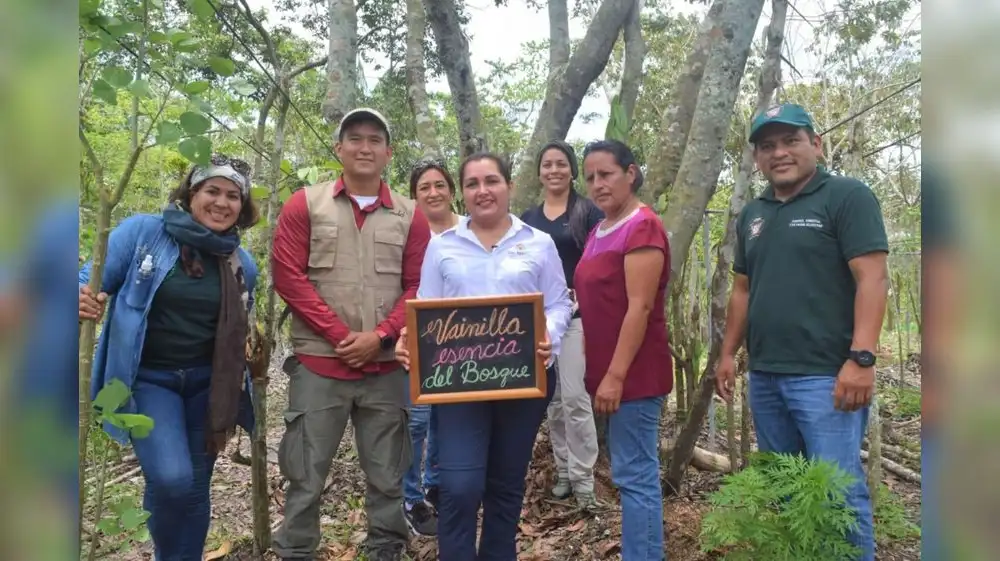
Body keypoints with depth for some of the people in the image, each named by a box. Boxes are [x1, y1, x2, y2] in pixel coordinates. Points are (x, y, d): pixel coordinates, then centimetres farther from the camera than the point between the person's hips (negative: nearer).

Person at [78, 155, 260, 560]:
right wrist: (84, 299, -28)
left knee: (195, 486, 10)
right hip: (148, 378, -3)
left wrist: (253, 351, -2)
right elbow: (92, 280, -6)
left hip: (207, 383, 4)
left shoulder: (242, 264, 2)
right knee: (171, 479, -19)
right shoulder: (141, 232, -10)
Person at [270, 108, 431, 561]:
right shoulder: (305, 205, 4)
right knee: (305, 475, 7)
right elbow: (288, 275, -3)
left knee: (387, 476, 11)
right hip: (318, 363, -1)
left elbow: (417, 287, 4)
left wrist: (379, 337, -10)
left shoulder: (409, 215, 7)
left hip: (386, 367, 2)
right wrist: (339, 334, -10)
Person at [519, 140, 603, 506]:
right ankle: (563, 471, 22)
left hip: (577, 315, -5)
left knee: (574, 397, -9)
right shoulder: (528, 219, 13)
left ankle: (583, 477, 2)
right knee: (552, 398, 10)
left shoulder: (588, 212, -1)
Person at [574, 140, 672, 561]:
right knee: (635, 472, 16)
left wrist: (615, 375, -21)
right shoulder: (600, 231, 14)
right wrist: (604, 373, 15)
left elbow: (640, 307, -20)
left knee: (634, 476, -3)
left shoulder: (642, 226, -14)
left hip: (633, 373, -9)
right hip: (611, 371, 9)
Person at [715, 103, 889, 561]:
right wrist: (728, 353, 15)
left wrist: (861, 358, -21)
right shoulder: (752, 214, 14)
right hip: (764, 376, 7)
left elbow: (872, 278, -13)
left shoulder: (847, 196, -5)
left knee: (837, 492, -3)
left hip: (825, 375, -6)